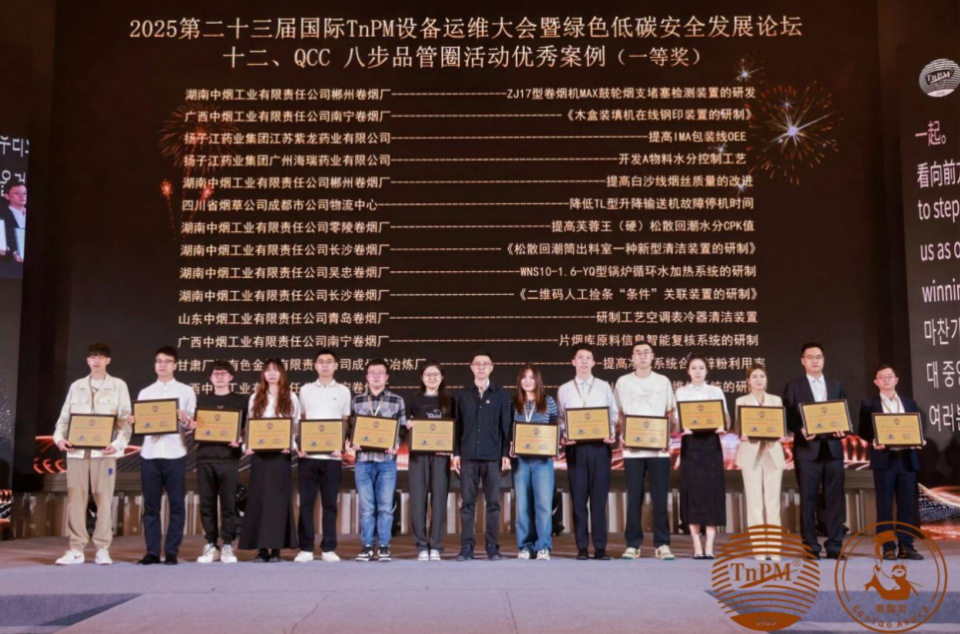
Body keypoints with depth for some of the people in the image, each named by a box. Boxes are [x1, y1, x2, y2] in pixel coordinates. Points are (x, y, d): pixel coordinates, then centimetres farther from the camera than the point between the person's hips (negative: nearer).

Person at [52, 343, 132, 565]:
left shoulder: (118, 385, 7)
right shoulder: (76, 386, 15)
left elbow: (125, 419, 1)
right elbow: (64, 417, 13)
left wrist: (118, 443, -14)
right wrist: (60, 437, -5)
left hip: (104, 450, -3)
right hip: (76, 450, 3)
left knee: (104, 499, -2)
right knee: (75, 498, 2)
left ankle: (103, 549, 4)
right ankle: (76, 549, 8)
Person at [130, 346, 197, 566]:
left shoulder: (186, 391, 7)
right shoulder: (145, 392, 15)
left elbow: (194, 426, 2)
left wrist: (186, 420, -19)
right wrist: (133, 422, -8)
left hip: (175, 455, -2)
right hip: (149, 455, 2)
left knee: (176, 505, 0)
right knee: (151, 506, 4)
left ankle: (172, 552, 7)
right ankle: (152, 552, 10)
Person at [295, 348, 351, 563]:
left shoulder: (343, 391, 8)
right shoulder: (305, 390, 10)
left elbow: (346, 423, 9)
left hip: (332, 455, -1)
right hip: (308, 454, 1)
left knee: (330, 503, 3)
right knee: (306, 502, 1)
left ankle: (328, 548, 9)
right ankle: (306, 548, 6)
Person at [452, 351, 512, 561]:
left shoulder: (501, 394, 6)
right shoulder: (463, 394, 9)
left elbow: (506, 426, 4)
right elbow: (457, 425, 8)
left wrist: (506, 454, -3)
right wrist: (456, 453, 2)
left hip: (493, 456, -1)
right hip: (468, 455, 1)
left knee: (493, 502, 2)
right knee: (467, 502, 2)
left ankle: (492, 547, 7)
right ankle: (466, 546, 6)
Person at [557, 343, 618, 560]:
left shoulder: (604, 387, 9)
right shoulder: (564, 390, 10)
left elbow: (614, 415, 7)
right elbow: (560, 420, 8)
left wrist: (612, 435, -10)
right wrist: (563, 437, -9)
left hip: (600, 446, 0)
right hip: (575, 447, 0)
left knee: (599, 498, 0)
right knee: (578, 498, 2)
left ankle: (600, 547, 6)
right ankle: (582, 548, 8)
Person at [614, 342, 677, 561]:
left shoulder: (663, 381, 8)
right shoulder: (623, 382, 8)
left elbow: (671, 413, 10)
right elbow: (618, 414, 10)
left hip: (659, 448, 0)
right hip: (632, 448, 0)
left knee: (660, 497, 0)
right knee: (634, 498, 2)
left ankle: (662, 544, 7)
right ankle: (632, 545, 9)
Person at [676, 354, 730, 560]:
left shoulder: (716, 391, 9)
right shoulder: (681, 392, 7)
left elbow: (725, 416, 4)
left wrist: (723, 427, -18)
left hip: (711, 444, 0)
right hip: (690, 444, 0)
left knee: (712, 491, -3)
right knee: (692, 492, -2)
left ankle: (710, 547, 0)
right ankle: (697, 547, 3)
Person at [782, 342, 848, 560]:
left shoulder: (836, 386, 16)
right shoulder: (793, 386, 5)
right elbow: (788, 418, 0)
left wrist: (842, 430, -6)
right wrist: (801, 430, -18)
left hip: (832, 448, 3)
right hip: (807, 449, -3)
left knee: (835, 499, 3)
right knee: (808, 499, -1)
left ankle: (835, 546, 9)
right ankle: (811, 547, 5)